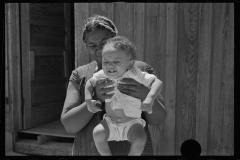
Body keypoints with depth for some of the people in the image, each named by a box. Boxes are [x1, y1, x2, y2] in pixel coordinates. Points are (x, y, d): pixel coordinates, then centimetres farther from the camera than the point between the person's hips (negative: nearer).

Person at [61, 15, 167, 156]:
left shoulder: (140, 70, -4)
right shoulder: (79, 75, -1)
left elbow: (158, 119, -7)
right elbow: (69, 125, -9)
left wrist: (145, 94, -25)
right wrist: (97, 98, -24)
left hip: (133, 151, -1)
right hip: (89, 151, 1)